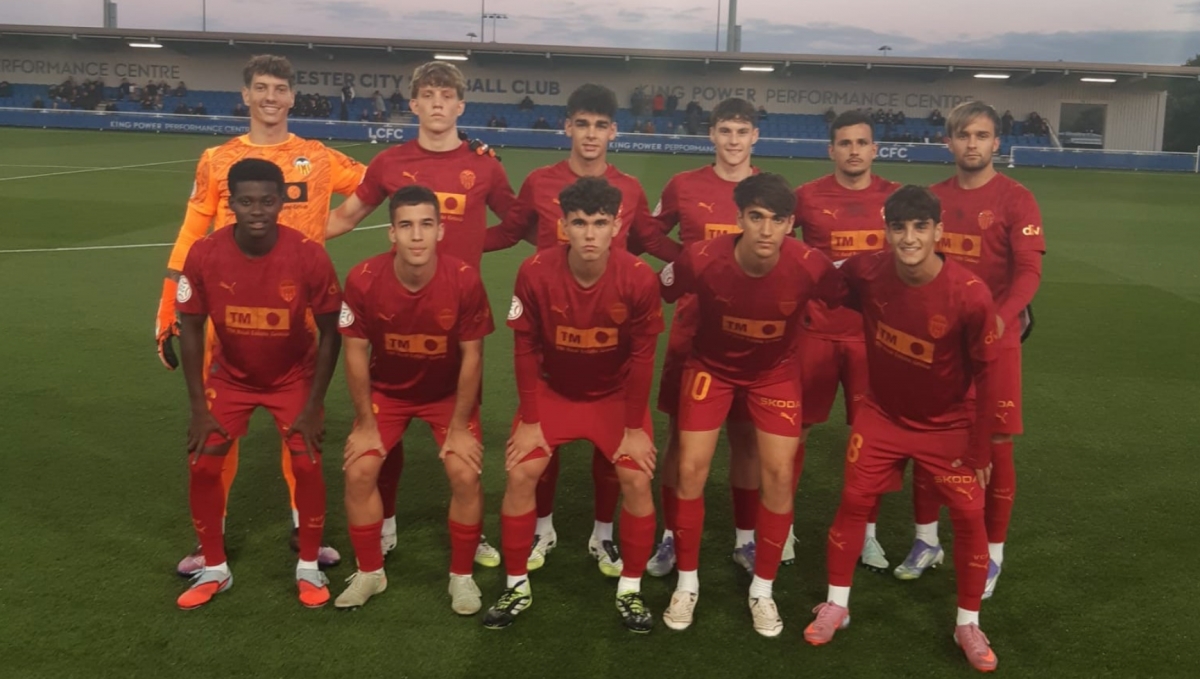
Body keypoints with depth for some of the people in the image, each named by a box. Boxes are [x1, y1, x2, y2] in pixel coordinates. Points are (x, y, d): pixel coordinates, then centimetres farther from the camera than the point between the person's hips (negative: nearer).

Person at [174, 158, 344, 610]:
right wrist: (199, 408, -10)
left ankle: (309, 568, 12)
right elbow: (190, 328, -9)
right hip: (230, 377, 2)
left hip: (294, 377, -1)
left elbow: (329, 333, -14)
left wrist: (313, 407, -14)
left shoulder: (309, 256, -26)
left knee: (307, 464, -11)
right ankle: (215, 570, 17)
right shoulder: (204, 255, -22)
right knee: (202, 466, -4)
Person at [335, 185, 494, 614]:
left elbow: (471, 356, -16)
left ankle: (462, 576, 9)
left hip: (448, 393, -1)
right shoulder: (363, 280, -25)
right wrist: (366, 424, -9)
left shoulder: (465, 281, -27)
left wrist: (460, 427, -12)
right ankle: (370, 572, 15)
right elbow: (356, 354, -12)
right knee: (359, 472, -9)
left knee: (465, 475, -14)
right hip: (387, 390, 1)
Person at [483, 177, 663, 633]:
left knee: (637, 480, -11)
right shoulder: (535, 273, -25)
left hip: (616, 394, 0)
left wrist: (635, 427, -8)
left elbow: (641, 356, -13)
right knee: (520, 474, -9)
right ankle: (517, 585, 11)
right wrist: (529, 420, -9)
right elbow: (525, 349, -13)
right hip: (552, 390, 1)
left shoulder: (639, 279, -25)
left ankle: (630, 590, 10)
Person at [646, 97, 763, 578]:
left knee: (745, 436, 8)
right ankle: (670, 537, 19)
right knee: (682, 433, 5)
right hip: (692, 326, 0)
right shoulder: (683, 187, 0)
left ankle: (745, 539, 22)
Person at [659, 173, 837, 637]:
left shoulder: (810, 267, -28)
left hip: (775, 371, 1)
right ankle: (687, 583, 17)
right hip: (711, 365, 0)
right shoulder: (701, 259, -29)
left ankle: (762, 589, 16)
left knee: (779, 476, -5)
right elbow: (655, 297, -9)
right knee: (691, 470, -4)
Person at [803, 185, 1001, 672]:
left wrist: (979, 451, -11)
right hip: (881, 414, 2)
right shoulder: (866, 272, -19)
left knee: (969, 515, -2)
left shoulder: (970, 295, -26)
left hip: (948, 425, -2)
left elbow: (985, 376, -16)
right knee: (854, 502, 2)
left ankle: (968, 624, 19)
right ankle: (836, 605, 21)